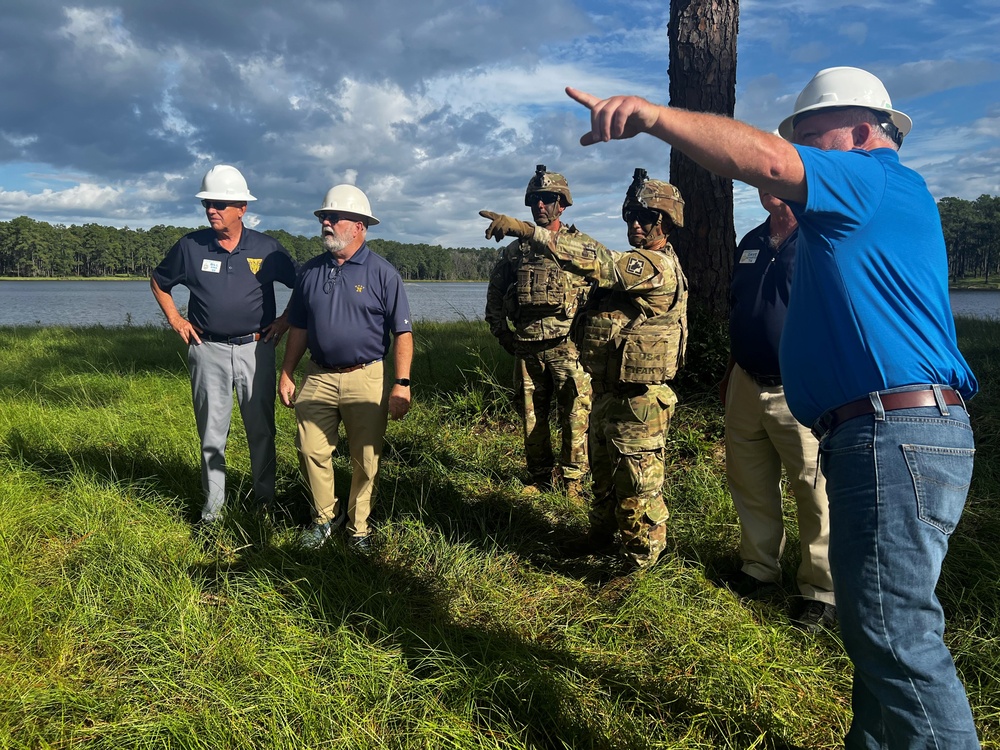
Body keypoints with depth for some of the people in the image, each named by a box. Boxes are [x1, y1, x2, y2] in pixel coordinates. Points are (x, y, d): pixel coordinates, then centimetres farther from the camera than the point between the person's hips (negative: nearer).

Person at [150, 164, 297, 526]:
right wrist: (175, 320, 7)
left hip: (255, 349, 0)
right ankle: (212, 504, 16)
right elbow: (158, 282, 16)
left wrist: (286, 320, 2)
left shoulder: (266, 248, -1)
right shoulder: (191, 246, 0)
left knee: (261, 428, 7)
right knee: (211, 432, 6)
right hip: (208, 350, 1)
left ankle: (265, 497, 21)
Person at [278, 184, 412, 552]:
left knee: (366, 460, 5)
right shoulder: (310, 272, 8)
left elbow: (403, 332, -6)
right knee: (311, 451, 3)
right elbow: (298, 328, 15)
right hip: (318, 377, 3)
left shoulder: (382, 273, -4)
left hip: (366, 378, -3)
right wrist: (286, 374, 10)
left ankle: (358, 526, 23)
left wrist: (402, 383, -13)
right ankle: (325, 515, 26)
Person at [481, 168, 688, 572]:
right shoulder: (635, 263, 14)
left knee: (637, 486, 2)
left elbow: (594, 260, -32)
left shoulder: (658, 267, -20)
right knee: (603, 474, 24)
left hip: (637, 401, -10)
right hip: (607, 392, 10)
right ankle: (602, 534, 43)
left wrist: (525, 229, -35)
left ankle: (642, 563, 16)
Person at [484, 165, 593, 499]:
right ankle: (540, 477, 23)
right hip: (527, 348, 4)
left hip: (568, 346, -4)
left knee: (574, 415, -3)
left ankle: (572, 480, 9)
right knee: (531, 416, 10)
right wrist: (500, 330, 10)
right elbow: (495, 292, 20)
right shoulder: (515, 250, 12)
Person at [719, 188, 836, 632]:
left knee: (816, 493, 0)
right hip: (747, 386, 7)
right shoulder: (751, 243, 14)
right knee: (750, 486, 15)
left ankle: (822, 591, 15)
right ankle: (759, 570, 31)